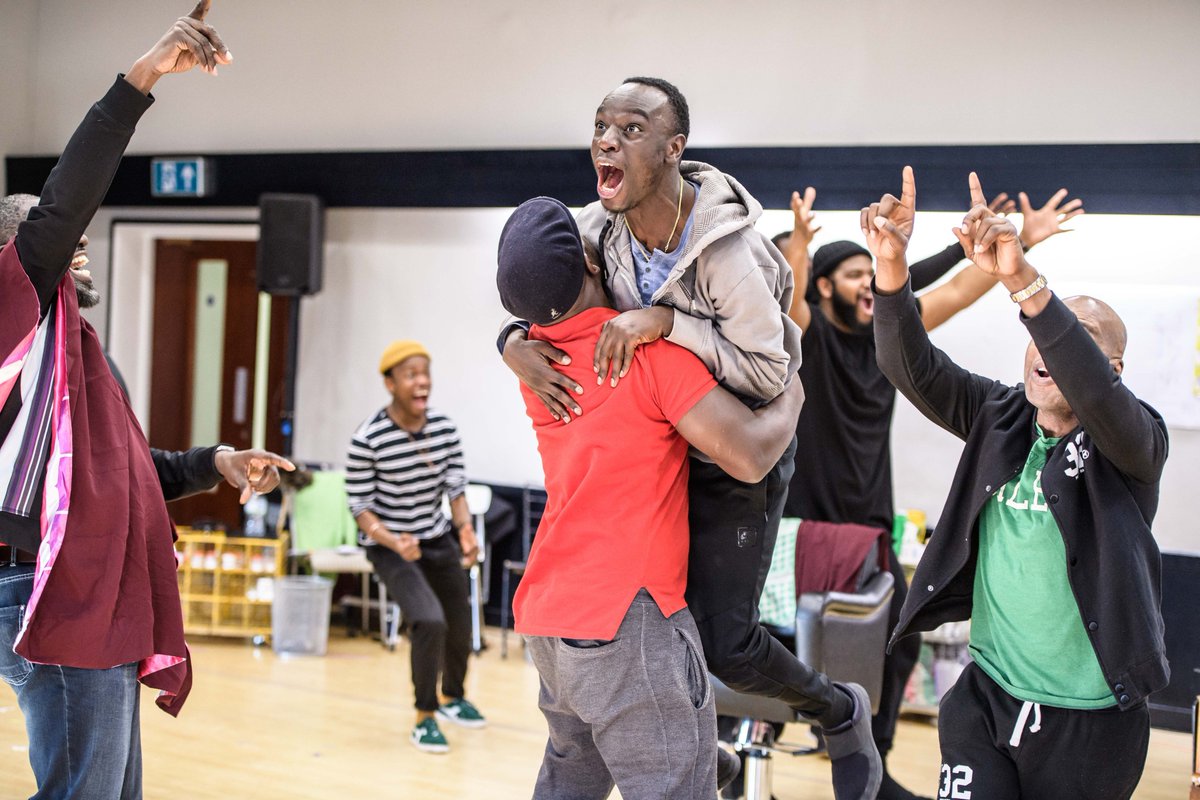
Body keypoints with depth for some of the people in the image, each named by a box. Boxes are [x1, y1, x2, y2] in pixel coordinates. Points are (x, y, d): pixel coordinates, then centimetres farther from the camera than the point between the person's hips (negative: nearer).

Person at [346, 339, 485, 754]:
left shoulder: (445, 428, -10)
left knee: (460, 627, 15)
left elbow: (456, 485, -1)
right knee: (430, 622, -23)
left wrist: (465, 529, -18)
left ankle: (452, 698, 47)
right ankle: (425, 718, -1)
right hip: (389, 545, -5)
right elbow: (360, 506, -17)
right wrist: (393, 542, -32)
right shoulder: (367, 440, -23)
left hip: (438, 539, 5)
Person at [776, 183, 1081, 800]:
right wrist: (798, 243, -55)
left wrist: (1024, 243, 2)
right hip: (806, 523, -7)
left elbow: (957, 291, 8)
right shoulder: (806, 332, -12)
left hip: (870, 523, 7)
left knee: (899, 641, 9)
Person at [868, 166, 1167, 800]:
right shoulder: (1000, 419, 2)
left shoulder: (1133, 442, -10)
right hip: (987, 697, 3)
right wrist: (891, 266, -29)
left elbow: (1095, 392, -32)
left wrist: (1022, 280, -44)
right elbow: (912, 367, -10)